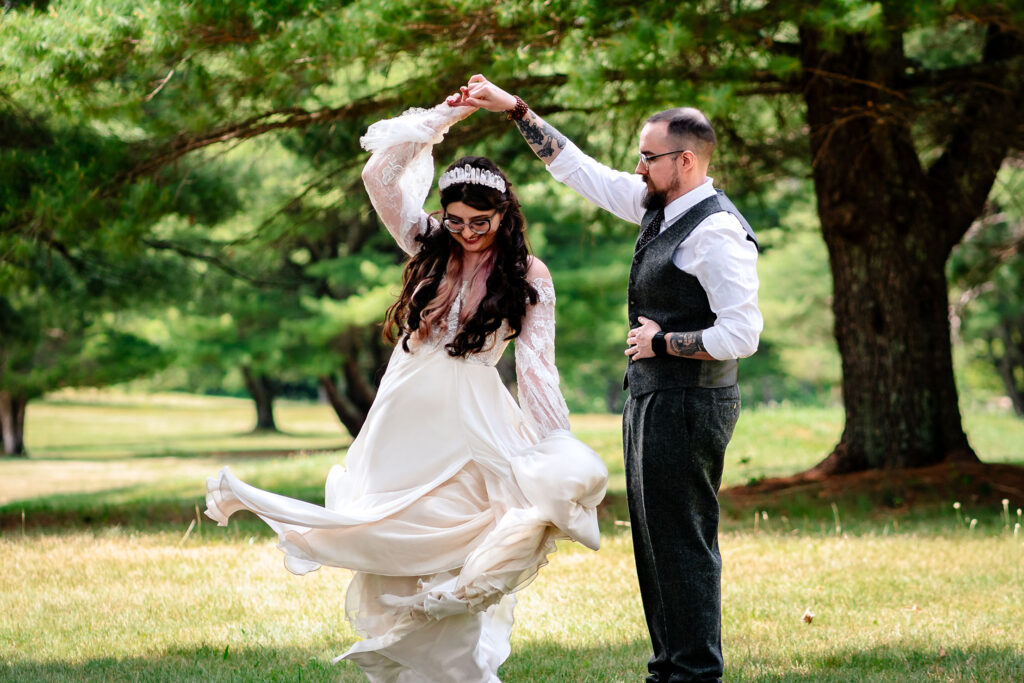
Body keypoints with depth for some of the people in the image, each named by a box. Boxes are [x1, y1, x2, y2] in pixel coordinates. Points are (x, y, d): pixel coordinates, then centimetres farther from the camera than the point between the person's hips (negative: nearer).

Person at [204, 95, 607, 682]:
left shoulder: (529, 278, -2)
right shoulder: (430, 245, 7)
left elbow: (537, 367, -6)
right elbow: (380, 175, 0)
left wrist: (559, 451, -14)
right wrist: (442, 118, -3)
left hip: (470, 416, -3)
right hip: (407, 407, 3)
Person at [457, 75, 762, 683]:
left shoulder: (717, 232, -19)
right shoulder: (656, 206, 9)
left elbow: (741, 335, -24)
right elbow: (577, 167, 18)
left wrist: (662, 342, -15)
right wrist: (515, 108, 16)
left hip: (688, 404, -10)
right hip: (651, 399, 10)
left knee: (684, 541, -6)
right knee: (654, 538, 14)